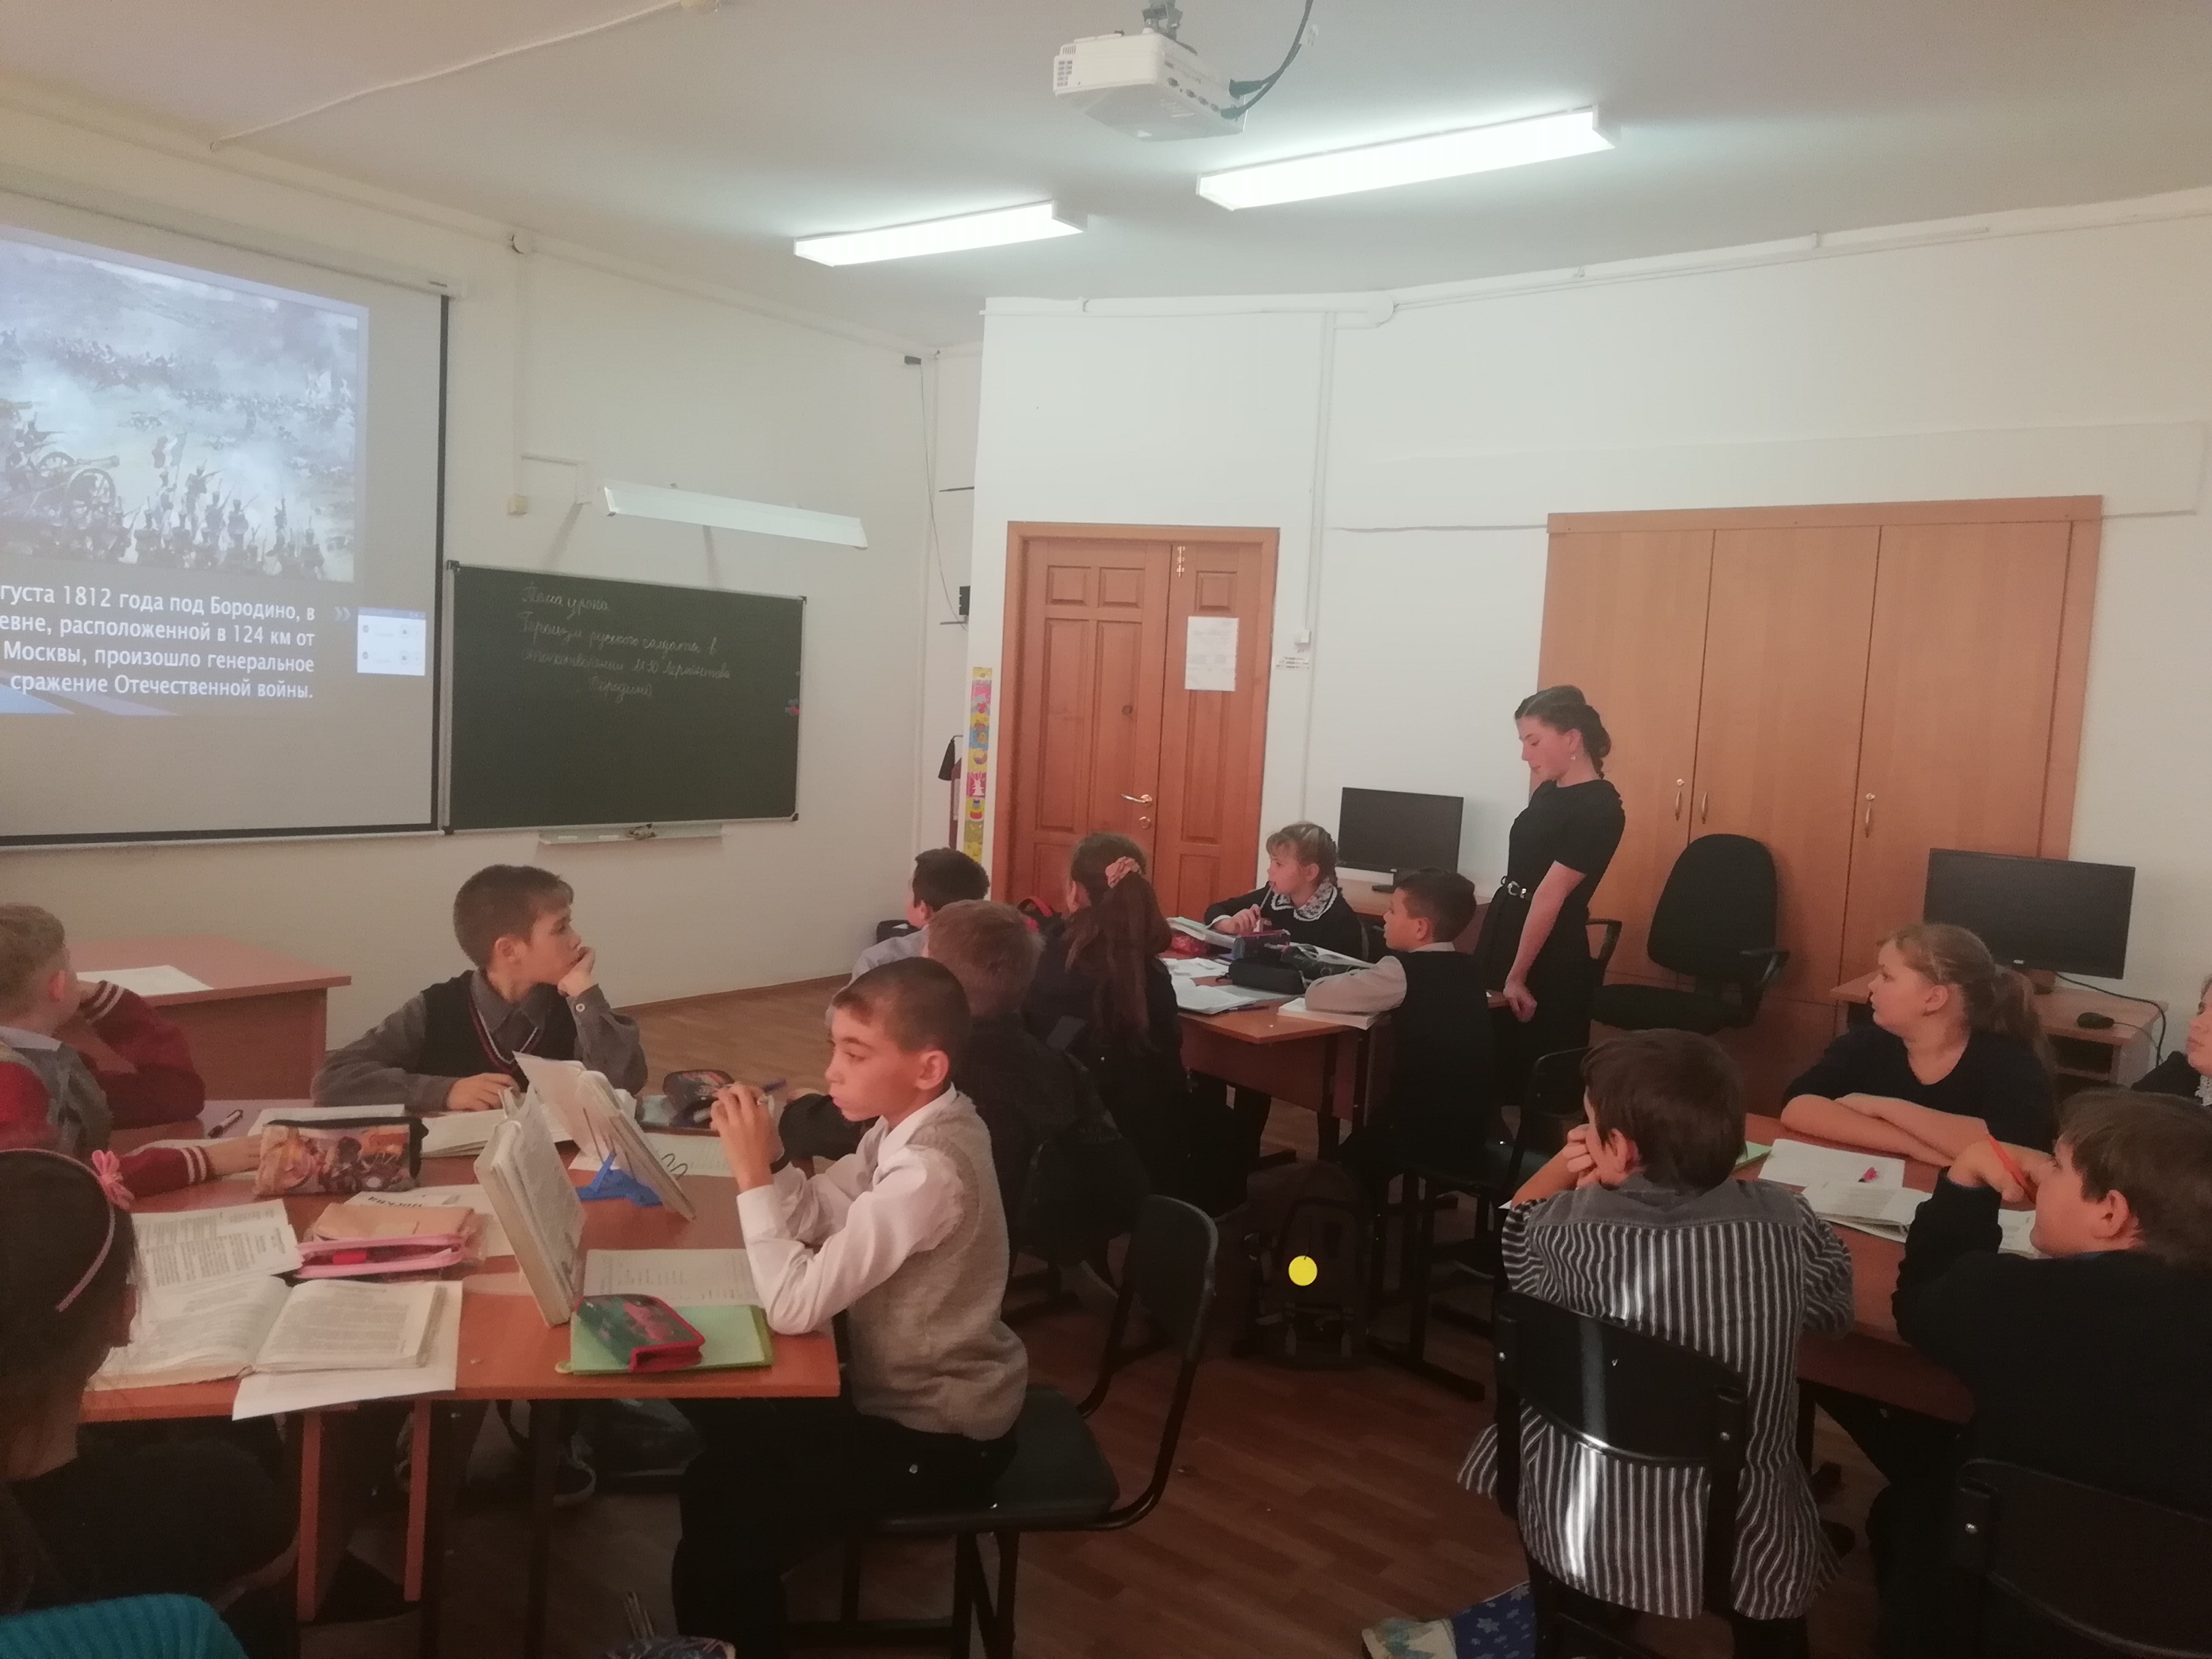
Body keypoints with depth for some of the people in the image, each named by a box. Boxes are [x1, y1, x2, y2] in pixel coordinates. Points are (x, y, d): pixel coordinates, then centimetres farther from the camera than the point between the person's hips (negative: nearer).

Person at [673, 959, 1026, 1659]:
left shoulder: (930, 1174, -33)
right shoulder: (916, 1120, -5)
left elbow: (794, 1306, -32)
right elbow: (819, 1216, 1)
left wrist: (752, 1175, -27)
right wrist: (767, 1153, -16)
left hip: (938, 1432, -9)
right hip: (913, 1380, 9)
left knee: (723, 1514, -8)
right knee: (722, 1407, 17)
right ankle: (745, 1598, 38)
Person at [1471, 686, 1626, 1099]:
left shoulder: (1599, 807, -17)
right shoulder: (1550, 792, 8)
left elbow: (1551, 894, -19)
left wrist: (1517, 976, -20)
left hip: (1549, 958, -8)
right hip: (1504, 930, 8)